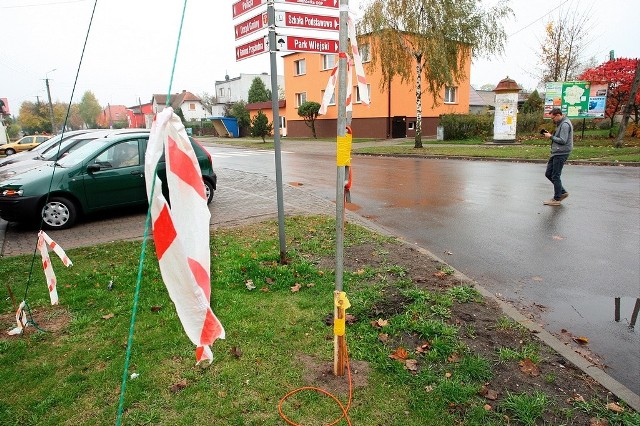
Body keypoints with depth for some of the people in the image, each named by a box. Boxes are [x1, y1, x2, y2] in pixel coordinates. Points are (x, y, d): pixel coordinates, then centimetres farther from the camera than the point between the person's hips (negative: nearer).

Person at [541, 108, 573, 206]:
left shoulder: (565, 125, -15)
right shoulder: (560, 124, 17)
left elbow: (563, 140, -22)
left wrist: (551, 137, -13)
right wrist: (550, 135, 6)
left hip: (561, 154, -10)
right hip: (556, 153, 10)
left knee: (555, 176, -4)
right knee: (548, 173, 13)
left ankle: (557, 199, 5)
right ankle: (562, 192, 22)